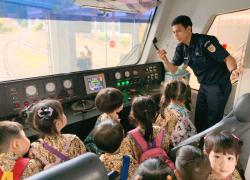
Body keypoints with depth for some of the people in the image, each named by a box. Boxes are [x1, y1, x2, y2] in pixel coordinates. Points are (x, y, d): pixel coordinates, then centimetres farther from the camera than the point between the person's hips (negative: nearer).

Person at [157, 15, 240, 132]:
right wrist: (165, 59, -18)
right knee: (199, 119, 16)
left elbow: (228, 58, -24)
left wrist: (233, 70, -45)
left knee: (213, 121, -1)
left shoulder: (205, 41, -24)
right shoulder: (180, 48, -2)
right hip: (204, 86, 7)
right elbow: (173, 69, 2)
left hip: (219, 85, -7)